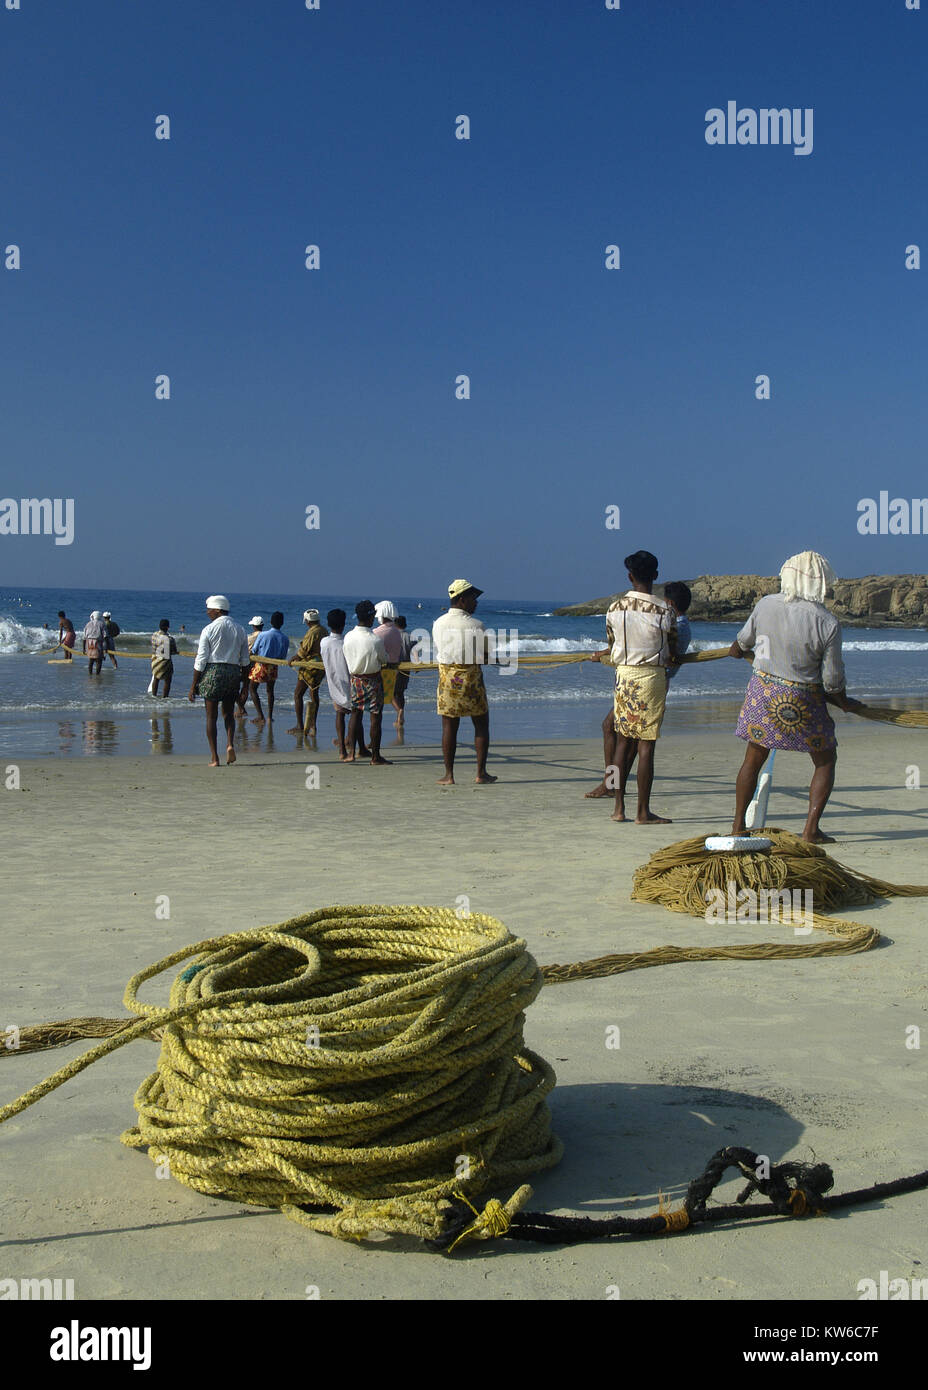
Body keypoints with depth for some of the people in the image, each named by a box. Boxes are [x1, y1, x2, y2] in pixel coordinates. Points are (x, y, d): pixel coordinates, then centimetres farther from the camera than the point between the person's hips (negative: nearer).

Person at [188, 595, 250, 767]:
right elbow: (245, 660, 11)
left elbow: (201, 660, -8)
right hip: (234, 673, 4)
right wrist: (245, 682, 20)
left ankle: (215, 758, 1)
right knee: (228, 713, 19)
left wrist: (193, 685, -3)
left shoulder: (208, 630, -6)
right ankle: (230, 744, -6)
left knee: (211, 716, 3)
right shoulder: (240, 630, 8)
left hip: (212, 672, -4)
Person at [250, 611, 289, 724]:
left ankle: (261, 717, 0)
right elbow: (283, 658, 1)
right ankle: (270, 716, 21)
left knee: (253, 689, 10)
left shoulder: (262, 635, -16)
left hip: (260, 665, -3)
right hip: (273, 668, 3)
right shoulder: (285, 639, -8)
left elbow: (253, 652, -7)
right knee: (270, 691, 21)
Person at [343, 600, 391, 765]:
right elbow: (384, 660, -5)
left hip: (355, 679, 5)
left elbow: (347, 660, 5)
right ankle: (375, 757, 7)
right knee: (375, 716, 3)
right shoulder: (375, 640, -21)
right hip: (373, 680, -5)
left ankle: (352, 751, 16)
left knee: (355, 713, 15)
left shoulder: (348, 637, -7)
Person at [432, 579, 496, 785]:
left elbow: (438, 653, 8)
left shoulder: (438, 624, 2)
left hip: (446, 677, 3)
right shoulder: (476, 625, -9)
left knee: (449, 726, 6)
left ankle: (449, 775, 7)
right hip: (471, 678, -3)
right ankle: (481, 774, 9)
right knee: (481, 725, 9)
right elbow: (487, 657, -3)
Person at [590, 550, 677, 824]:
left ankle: (619, 807, 14)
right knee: (645, 745, -1)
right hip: (652, 677, -4)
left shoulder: (614, 608, -1)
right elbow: (672, 652, 0)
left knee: (623, 740, 12)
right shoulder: (665, 610, -10)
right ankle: (643, 812, 3)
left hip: (623, 674, 4)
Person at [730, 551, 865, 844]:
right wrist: (844, 702, 11)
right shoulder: (828, 623, -16)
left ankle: (738, 825, 22)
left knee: (753, 759, 17)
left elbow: (743, 641, 12)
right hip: (803, 701, -3)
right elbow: (832, 680, -10)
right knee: (825, 761, 15)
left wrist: (735, 651, 36)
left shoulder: (765, 605, -8)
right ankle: (811, 828, 8)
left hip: (763, 691, 3)